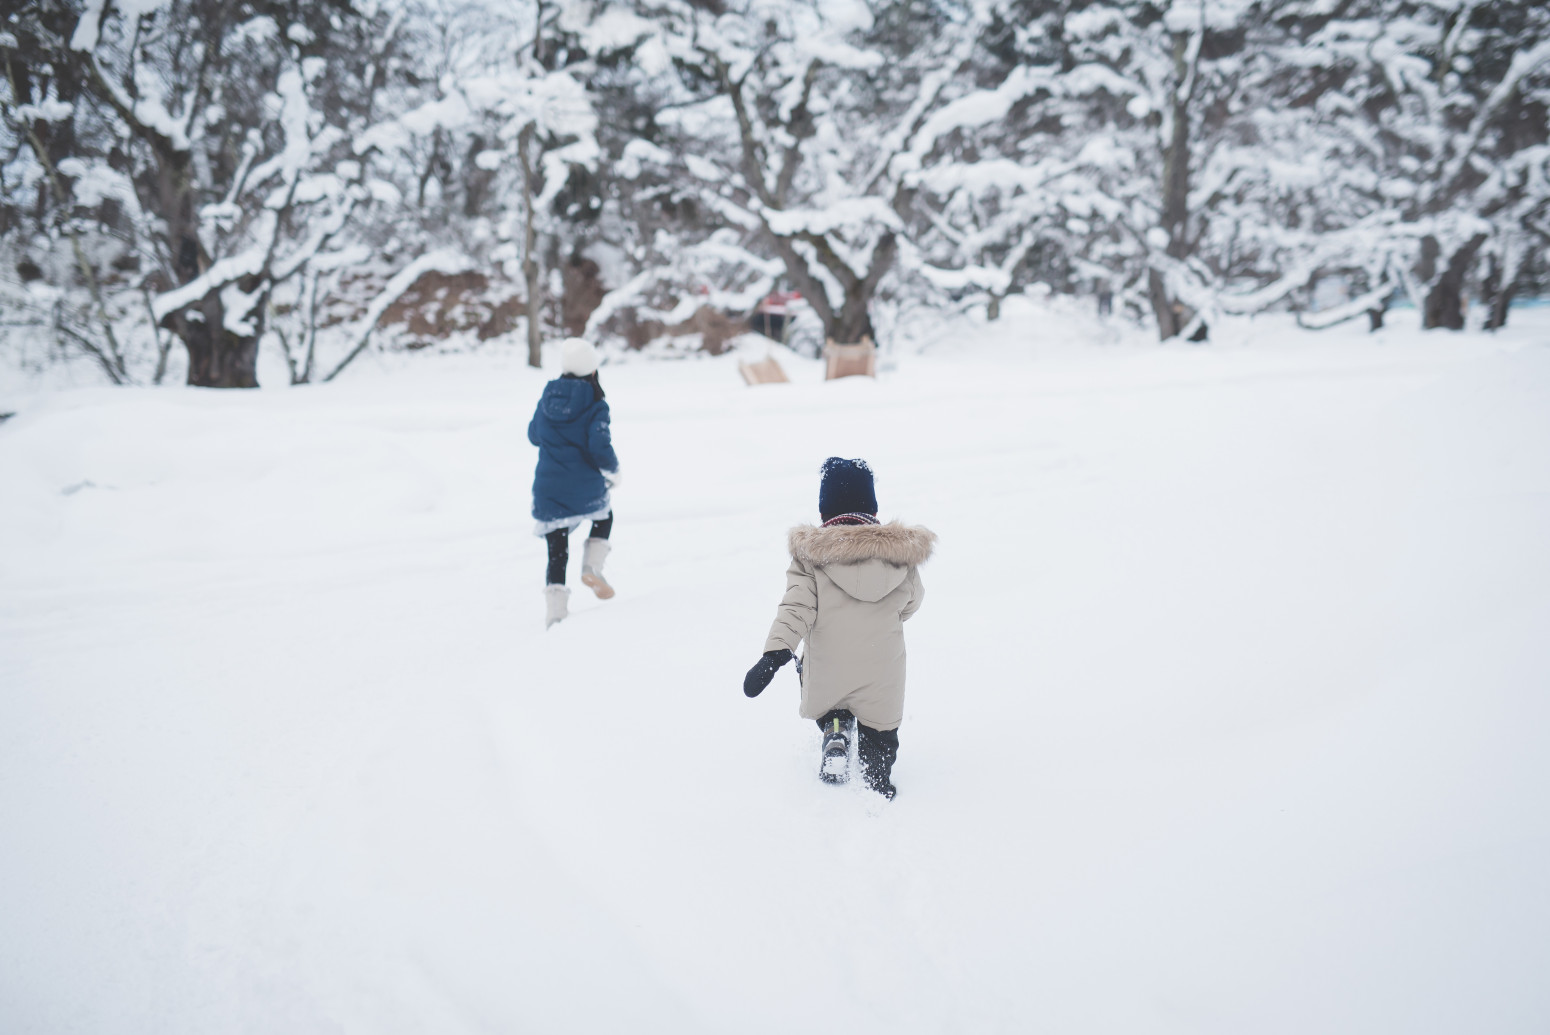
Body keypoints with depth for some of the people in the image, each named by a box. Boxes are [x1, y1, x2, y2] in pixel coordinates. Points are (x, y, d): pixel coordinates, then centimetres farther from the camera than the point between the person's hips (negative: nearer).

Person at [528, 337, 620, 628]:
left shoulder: (547, 398, 2)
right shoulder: (595, 405, -10)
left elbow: (534, 435, 15)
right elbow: (600, 447, -18)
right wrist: (613, 470, 0)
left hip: (548, 489, 3)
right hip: (586, 488, -3)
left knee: (557, 553, 10)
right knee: (604, 516, 29)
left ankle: (555, 609, 2)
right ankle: (592, 566, 9)